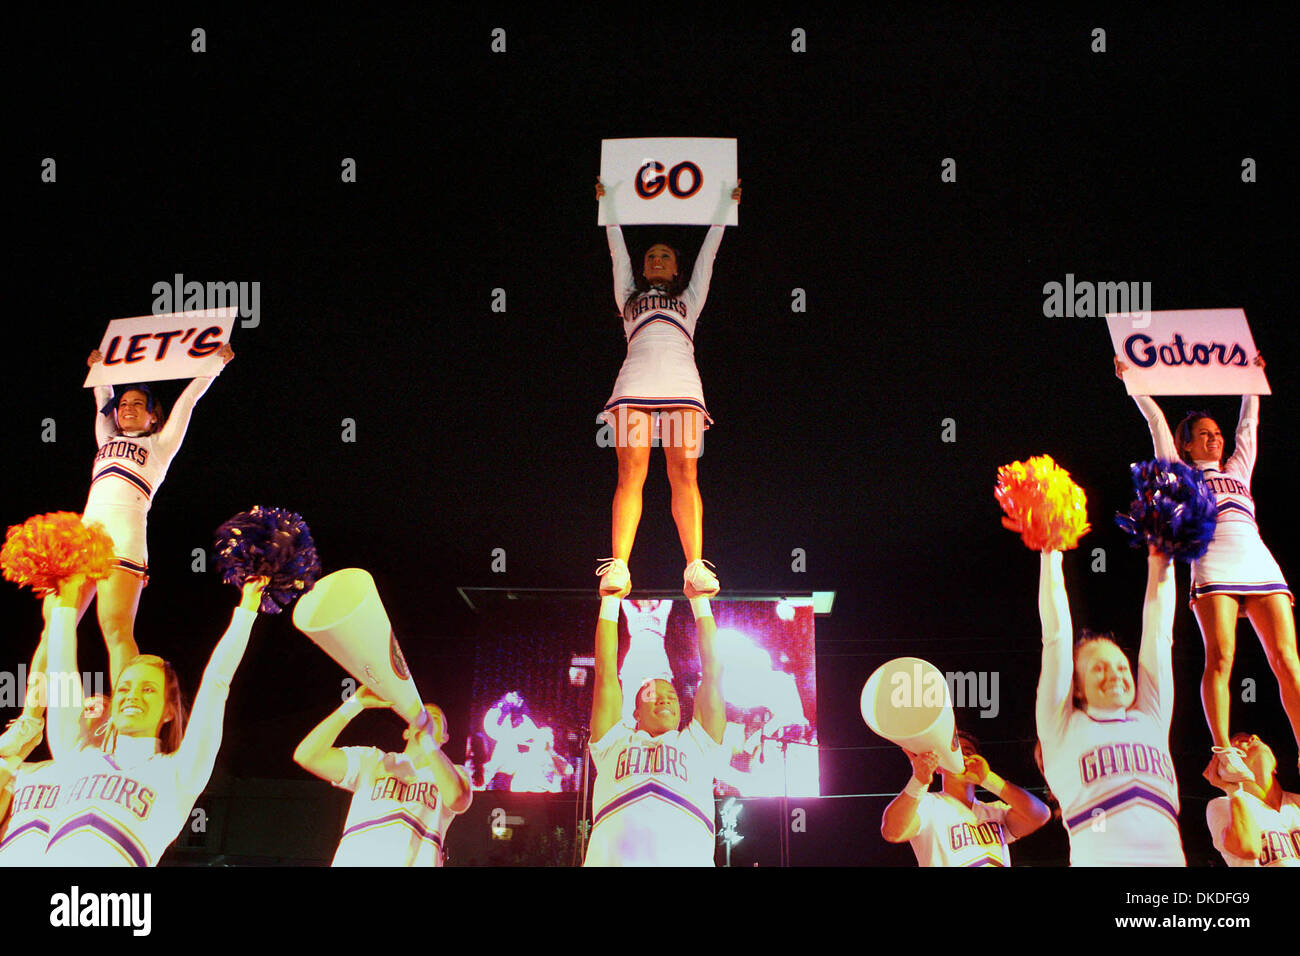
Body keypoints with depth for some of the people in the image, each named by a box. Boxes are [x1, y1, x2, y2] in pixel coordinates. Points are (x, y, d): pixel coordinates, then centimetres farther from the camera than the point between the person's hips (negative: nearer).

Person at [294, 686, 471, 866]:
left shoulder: (454, 774, 19)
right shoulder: (372, 760, 23)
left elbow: (456, 800, -5)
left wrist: (426, 738, -6)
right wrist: (355, 704, 4)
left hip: (416, 861, 0)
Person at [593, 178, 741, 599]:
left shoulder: (689, 298, 33)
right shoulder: (630, 297, 32)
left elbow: (708, 253, 37)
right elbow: (618, 252, 37)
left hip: (681, 384, 0)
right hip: (635, 382, 0)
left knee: (685, 475, -13)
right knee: (630, 474, -14)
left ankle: (696, 567, -22)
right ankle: (618, 568, -23)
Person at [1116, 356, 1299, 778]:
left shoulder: (1237, 471, 32)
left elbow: (1248, 423, 40)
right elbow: (1157, 421, 23)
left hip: (1261, 565, 4)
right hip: (1214, 566, -4)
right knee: (1220, 659, -16)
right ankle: (1225, 754, -19)